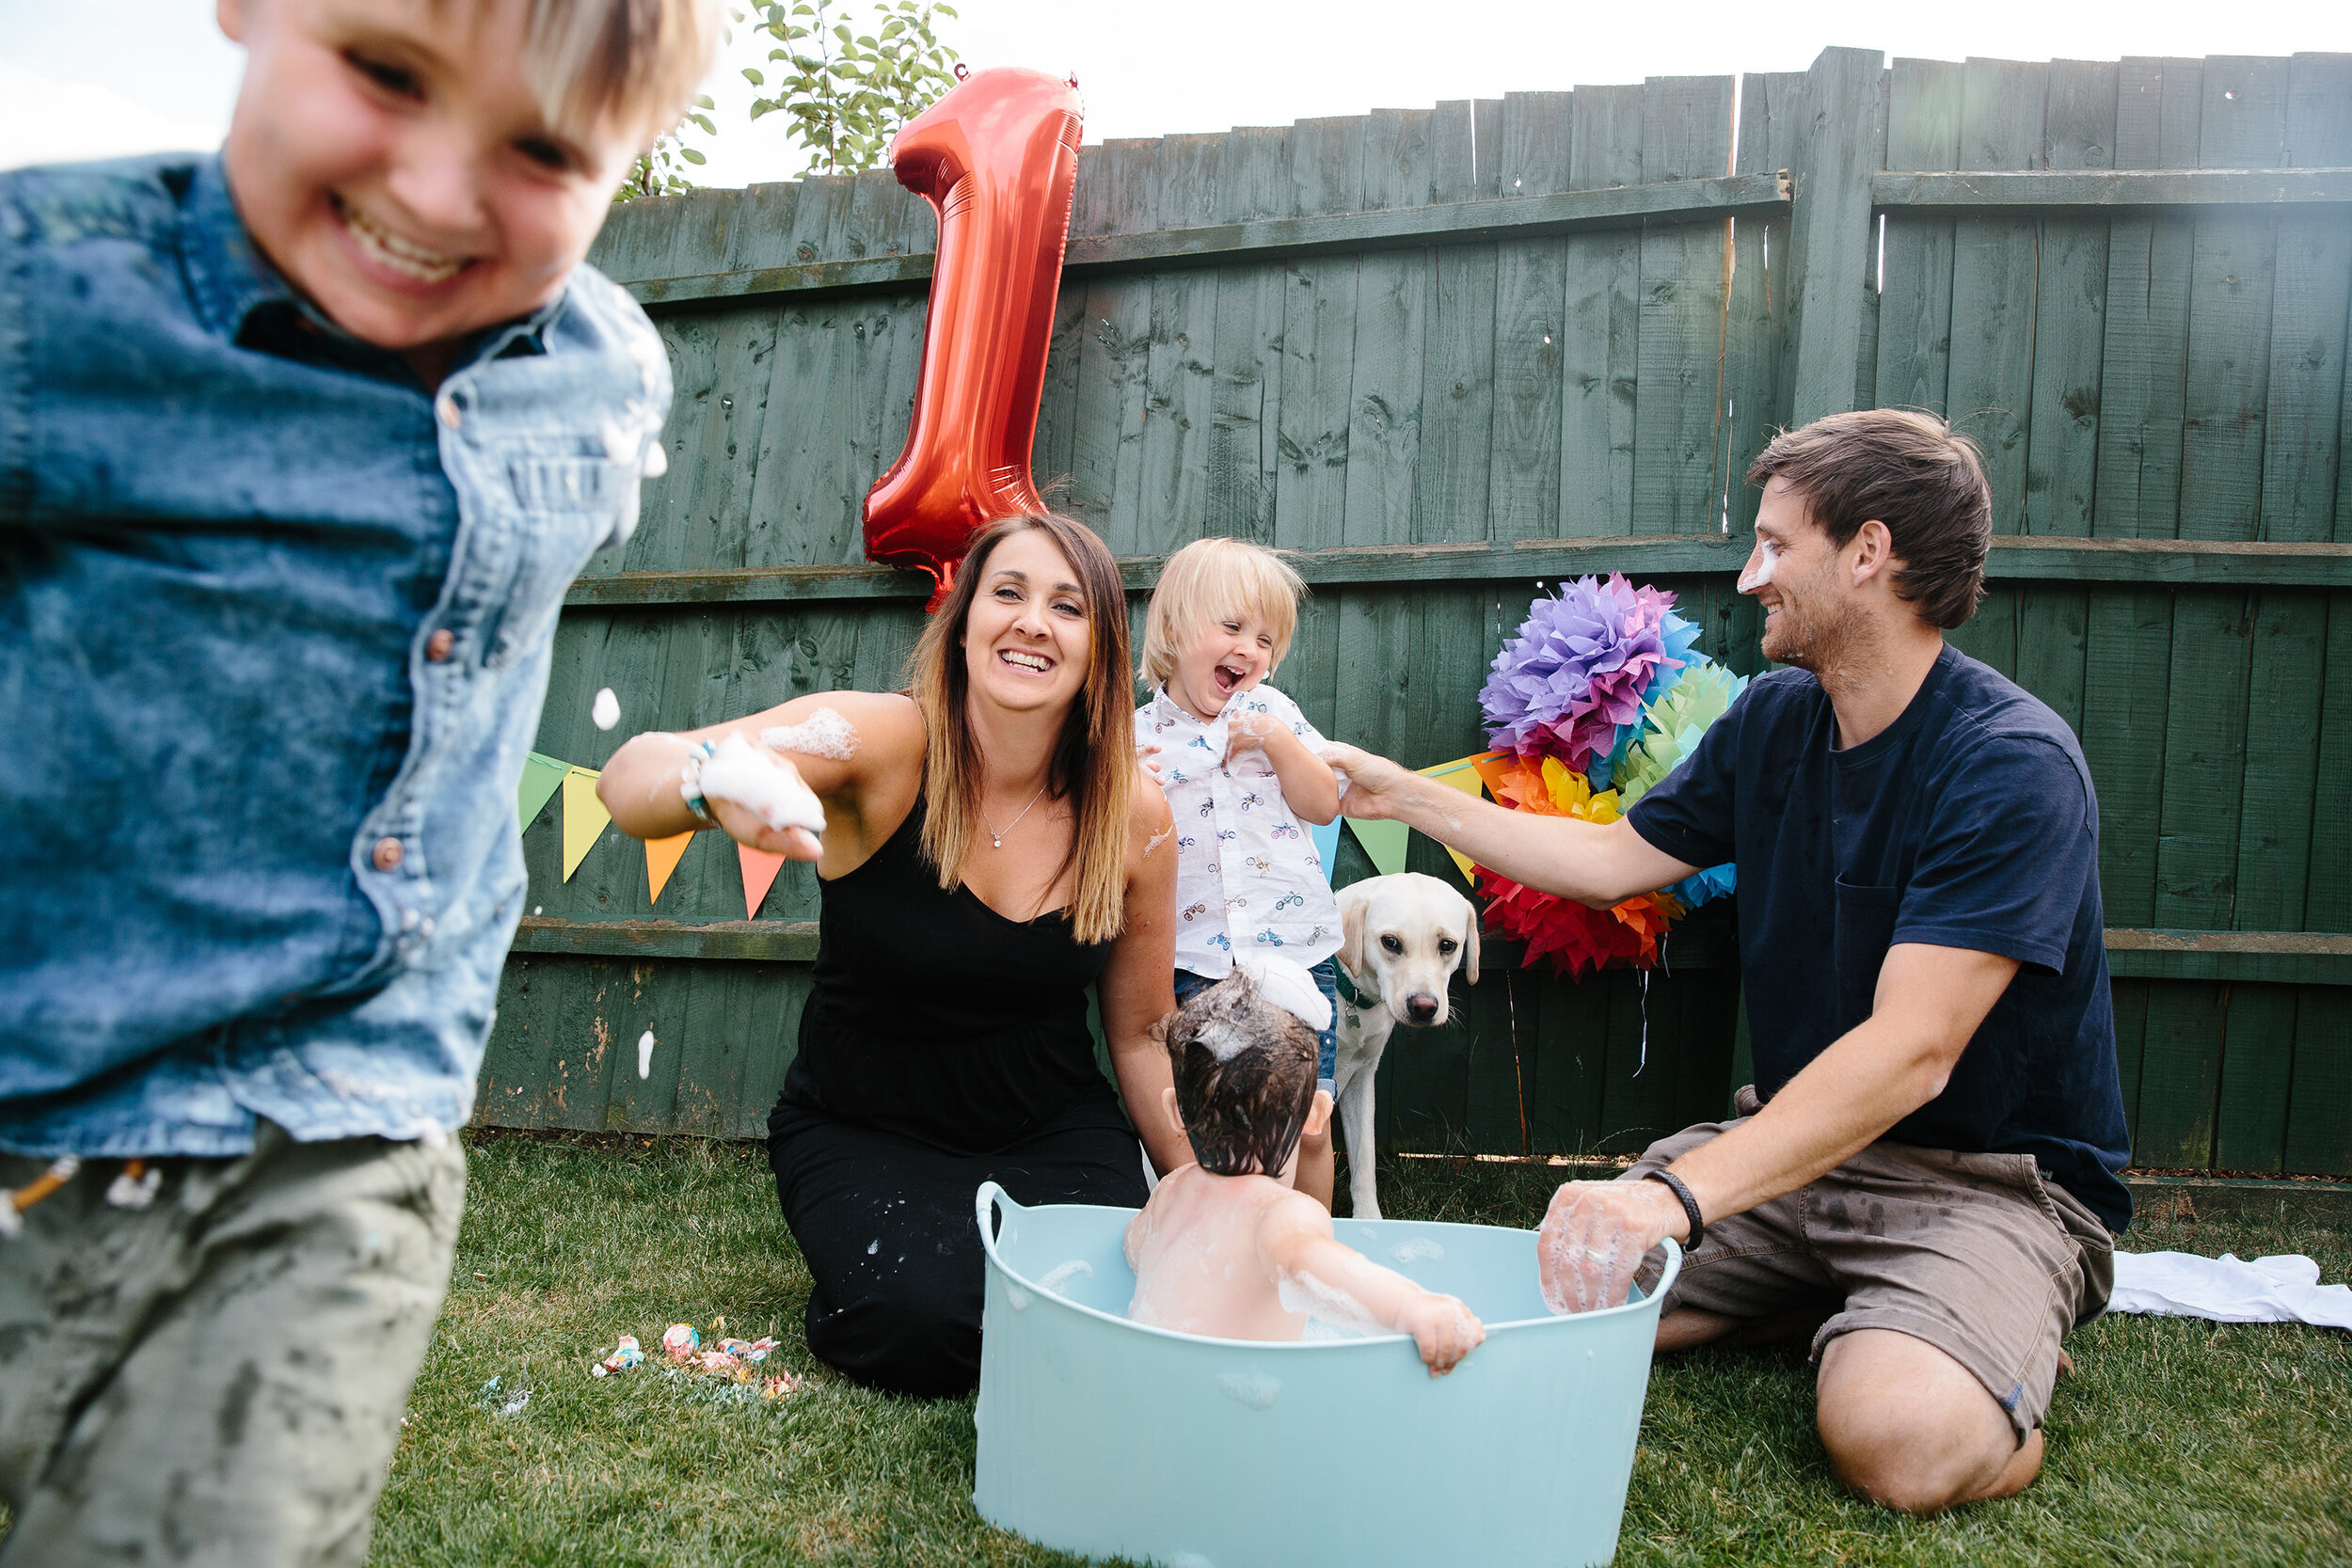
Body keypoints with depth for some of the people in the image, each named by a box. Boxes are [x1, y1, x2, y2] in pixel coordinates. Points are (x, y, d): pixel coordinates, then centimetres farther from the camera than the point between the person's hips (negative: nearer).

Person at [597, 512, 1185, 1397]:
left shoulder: (1133, 815, -12)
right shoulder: (885, 743, -21)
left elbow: (1143, 1033, 1)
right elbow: (630, 776, -35)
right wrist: (715, 780, -58)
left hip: (1051, 1127, 3)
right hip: (862, 1129, -2)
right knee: (925, 1324, -26)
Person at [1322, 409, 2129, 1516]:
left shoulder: (2011, 766, -21)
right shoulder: (1774, 719, 3)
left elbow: (1911, 1052, -30)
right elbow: (1614, 859, 14)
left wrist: (1676, 1197, -39)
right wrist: (1403, 794, 11)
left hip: (1993, 1180, -6)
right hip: (1800, 1144, 6)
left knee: (1898, 1435, -32)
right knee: (1555, 1290, -10)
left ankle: (1999, 1338, 1)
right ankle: (1844, 1301, 8)